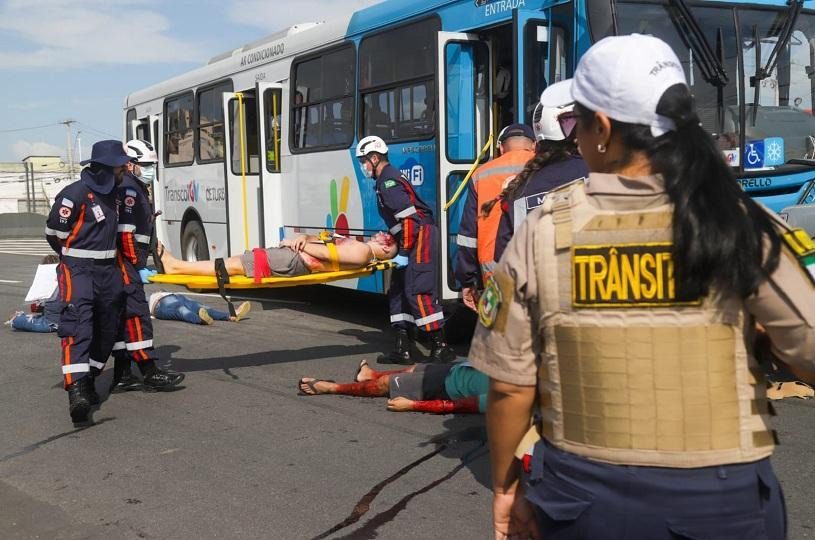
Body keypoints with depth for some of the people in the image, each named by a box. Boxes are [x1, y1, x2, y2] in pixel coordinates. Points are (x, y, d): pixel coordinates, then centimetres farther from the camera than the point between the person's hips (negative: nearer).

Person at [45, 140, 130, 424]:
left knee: (107, 328, 11)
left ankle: (87, 381, 25)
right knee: (77, 326, -19)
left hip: (107, 270, 8)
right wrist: (74, 258, 6)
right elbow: (54, 231, -10)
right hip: (78, 270, -8)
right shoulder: (76, 194, -16)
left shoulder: (111, 193, 11)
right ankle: (76, 390, -29)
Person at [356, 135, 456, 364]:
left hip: (421, 236, -11)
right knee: (397, 291, 10)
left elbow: (409, 217, -21)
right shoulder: (386, 179, 19)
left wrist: (404, 252, -20)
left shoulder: (388, 181, -13)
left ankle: (441, 347, -9)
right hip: (413, 239, 11)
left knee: (418, 291, -13)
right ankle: (402, 349, 12)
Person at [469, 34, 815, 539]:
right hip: (719, 498, -1)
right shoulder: (740, 225, -13)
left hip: (583, 495, 1)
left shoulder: (544, 231, -10)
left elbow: (510, 387, -5)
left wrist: (506, 485, 10)